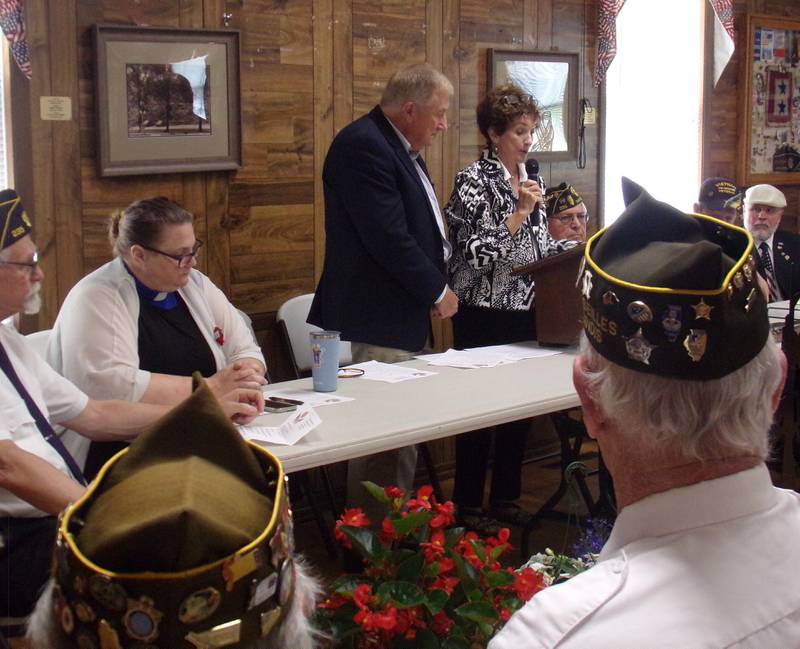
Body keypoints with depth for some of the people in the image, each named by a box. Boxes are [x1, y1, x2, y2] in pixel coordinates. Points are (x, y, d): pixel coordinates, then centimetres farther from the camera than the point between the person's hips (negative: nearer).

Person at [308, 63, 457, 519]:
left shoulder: (398, 148, 17)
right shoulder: (363, 146, -16)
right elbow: (388, 238, -21)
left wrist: (435, 285, 11)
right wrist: (437, 291, -10)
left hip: (405, 321, 11)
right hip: (377, 327, -11)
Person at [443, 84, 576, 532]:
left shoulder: (530, 182, 12)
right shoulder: (473, 181, -10)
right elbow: (475, 252, -18)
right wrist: (520, 214, -20)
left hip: (525, 311, 8)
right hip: (484, 315, -7)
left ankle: (506, 497, 25)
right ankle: (468, 504, 12)